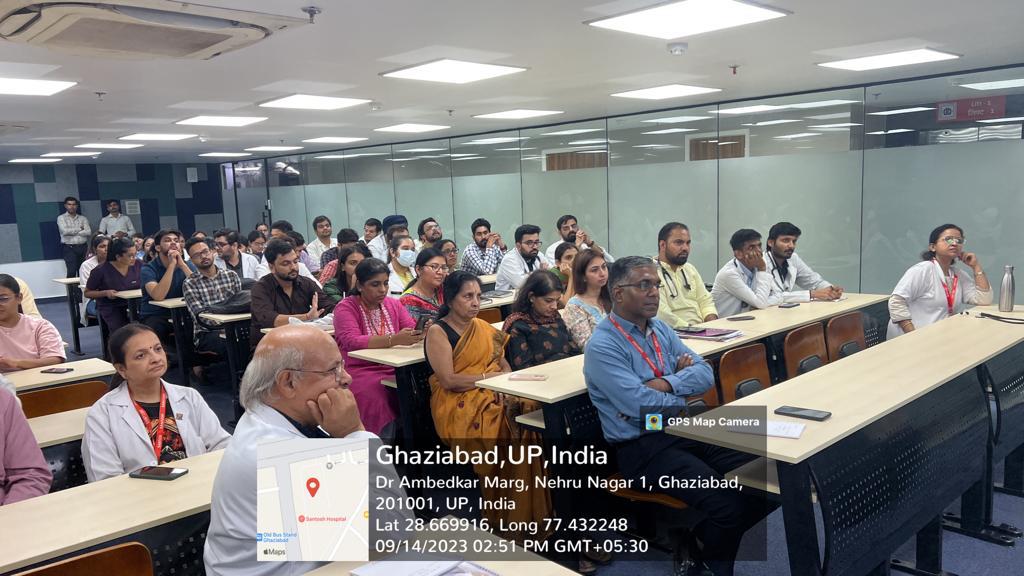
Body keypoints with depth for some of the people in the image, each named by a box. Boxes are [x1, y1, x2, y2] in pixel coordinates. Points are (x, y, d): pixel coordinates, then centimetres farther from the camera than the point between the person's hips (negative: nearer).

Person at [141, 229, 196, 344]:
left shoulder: (188, 265, 4)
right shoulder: (148, 269, -7)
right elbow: (158, 296, -26)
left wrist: (182, 264, -18)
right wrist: (172, 264, -24)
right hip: (154, 317, -3)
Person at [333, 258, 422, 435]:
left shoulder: (394, 304, 14)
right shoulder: (345, 308, -3)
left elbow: (411, 329, 3)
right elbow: (352, 342, -20)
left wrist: (421, 333, -23)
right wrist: (393, 339, -33)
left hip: (395, 369, 4)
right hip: (361, 372, -4)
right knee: (379, 397, -33)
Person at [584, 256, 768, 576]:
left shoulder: (660, 329, 11)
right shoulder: (602, 346, -14)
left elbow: (705, 373, 6)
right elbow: (643, 404, -22)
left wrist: (668, 384, -13)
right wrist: (684, 399, -4)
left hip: (687, 429, 8)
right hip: (643, 447, -8)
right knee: (729, 504, -24)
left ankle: (700, 545, 11)